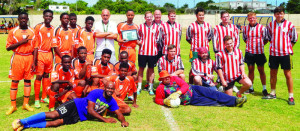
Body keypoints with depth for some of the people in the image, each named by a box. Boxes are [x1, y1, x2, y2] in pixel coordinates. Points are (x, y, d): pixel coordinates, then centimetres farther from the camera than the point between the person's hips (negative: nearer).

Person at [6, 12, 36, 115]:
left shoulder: (32, 32, 7)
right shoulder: (13, 32, 1)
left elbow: (35, 47, 6)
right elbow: (8, 47, -2)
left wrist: (34, 61, 1)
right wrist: (21, 42, -14)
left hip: (29, 57, 2)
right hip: (17, 57, -2)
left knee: (28, 80, 6)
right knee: (15, 81, 1)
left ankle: (26, 104, 16)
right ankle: (13, 105, 9)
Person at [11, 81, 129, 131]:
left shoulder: (112, 101, 4)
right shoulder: (96, 93, -14)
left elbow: (118, 113, 5)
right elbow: (90, 110, -18)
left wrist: (123, 121, -19)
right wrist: (105, 120, -20)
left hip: (80, 118, 3)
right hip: (75, 106, -3)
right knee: (54, 115, -22)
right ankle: (22, 121, -12)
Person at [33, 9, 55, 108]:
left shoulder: (53, 29, 9)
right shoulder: (38, 27, -6)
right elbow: (35, 43, -9)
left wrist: (53, 55, 13)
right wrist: (35, 58, -14)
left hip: (49, 54, 5)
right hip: (40, 54, -5)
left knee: (46, 76, 11)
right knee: (39, 76, -3)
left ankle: (44, 97, 21)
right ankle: (36, 99, 6)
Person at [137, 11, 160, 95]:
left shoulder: (157, 27, 5)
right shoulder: (141, 26, 5)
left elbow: (157, 39, 12)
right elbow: (138, 38, 15)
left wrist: (153, 45, 4)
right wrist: (140, 43, 2)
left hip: (153, 51, 0)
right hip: (142, 51, 0)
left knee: (151, 69, 7)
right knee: (141, 68, 5)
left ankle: (150, 88, 18)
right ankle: (139, 87, 15)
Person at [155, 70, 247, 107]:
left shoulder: (174, 78, 2)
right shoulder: (160, 88, -6)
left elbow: (185, 85, -4)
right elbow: (157, 99, -2)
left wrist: (178, 93, -22)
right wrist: (165, 101, -24)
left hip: (193, 90, 4)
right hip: (189, 101, -4)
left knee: (211, 93, -10)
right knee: (211, 102, -13)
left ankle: (235, 101, -9)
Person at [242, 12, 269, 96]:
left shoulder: (262, 28, -4)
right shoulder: (245, 28, 6)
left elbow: (266, 39, 4)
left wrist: (260, 45, -2)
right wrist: (250, 45, 8)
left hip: (259, 52, -3)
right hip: (249, 53, 3)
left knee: (261, 70, 4)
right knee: (250, 70, 9)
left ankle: (264, 88, 14)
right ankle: (251, 88, 19)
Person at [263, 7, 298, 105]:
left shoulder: (289, 25, -3)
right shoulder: (270, 25, 6)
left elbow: (294, 39, 6)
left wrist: (288, 48, 3)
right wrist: (273, 46, 11)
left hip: (285, 53, -3)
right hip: (273, 53, 3)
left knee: (288, 74, 0)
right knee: (273, 73, 11)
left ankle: (291, 96, 8)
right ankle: (273, 93, 24)